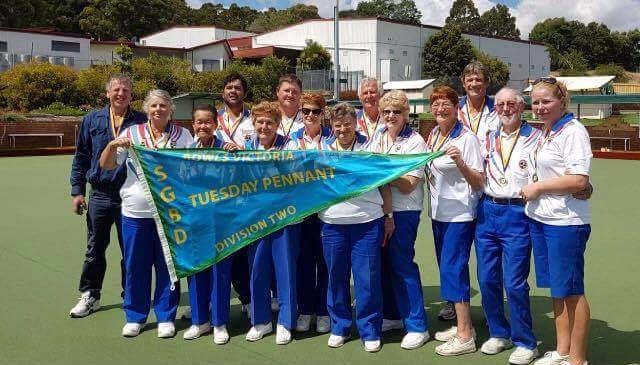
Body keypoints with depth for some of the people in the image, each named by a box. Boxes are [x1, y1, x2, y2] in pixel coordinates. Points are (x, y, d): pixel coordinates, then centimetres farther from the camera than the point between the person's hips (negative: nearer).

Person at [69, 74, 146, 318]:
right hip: (100, 195, 2)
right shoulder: (92, 121, 5)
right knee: (95, 248, 12)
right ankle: (90, 296, 25)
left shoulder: (141, 122, 0)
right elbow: (81, 157, 8)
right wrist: (77, 191, 3)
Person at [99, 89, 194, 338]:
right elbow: (106, 165, 4)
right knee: (135, 265, 8)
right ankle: (135, 316, 23)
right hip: (136, 212, 1)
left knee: (168, 265, 7)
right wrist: (113, 145, -14)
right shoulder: (131, 134, 6)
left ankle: (166, 317, 20)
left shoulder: (183, 135, 5)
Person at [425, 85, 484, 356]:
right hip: (438, 211, 8)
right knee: (447, 268, 13)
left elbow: (479, 183, -15)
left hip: (460, 214, -8)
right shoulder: (433, 135, 8)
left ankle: (465, 337, 1)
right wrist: (426, 174, 4)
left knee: (453, 270, -8)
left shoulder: (467, 138, -14)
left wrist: (460, 162, -29)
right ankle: (462, 324, 25)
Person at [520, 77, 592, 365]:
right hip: (540, 218, 8)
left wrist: (537, 186, -13)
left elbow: (579, 180, -20)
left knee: (571, 290, 2)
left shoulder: (573, 131, -12)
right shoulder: (544, 133, 13)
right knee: (555, 288, 15)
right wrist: (535, 187, 10)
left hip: (564, 223, -8)